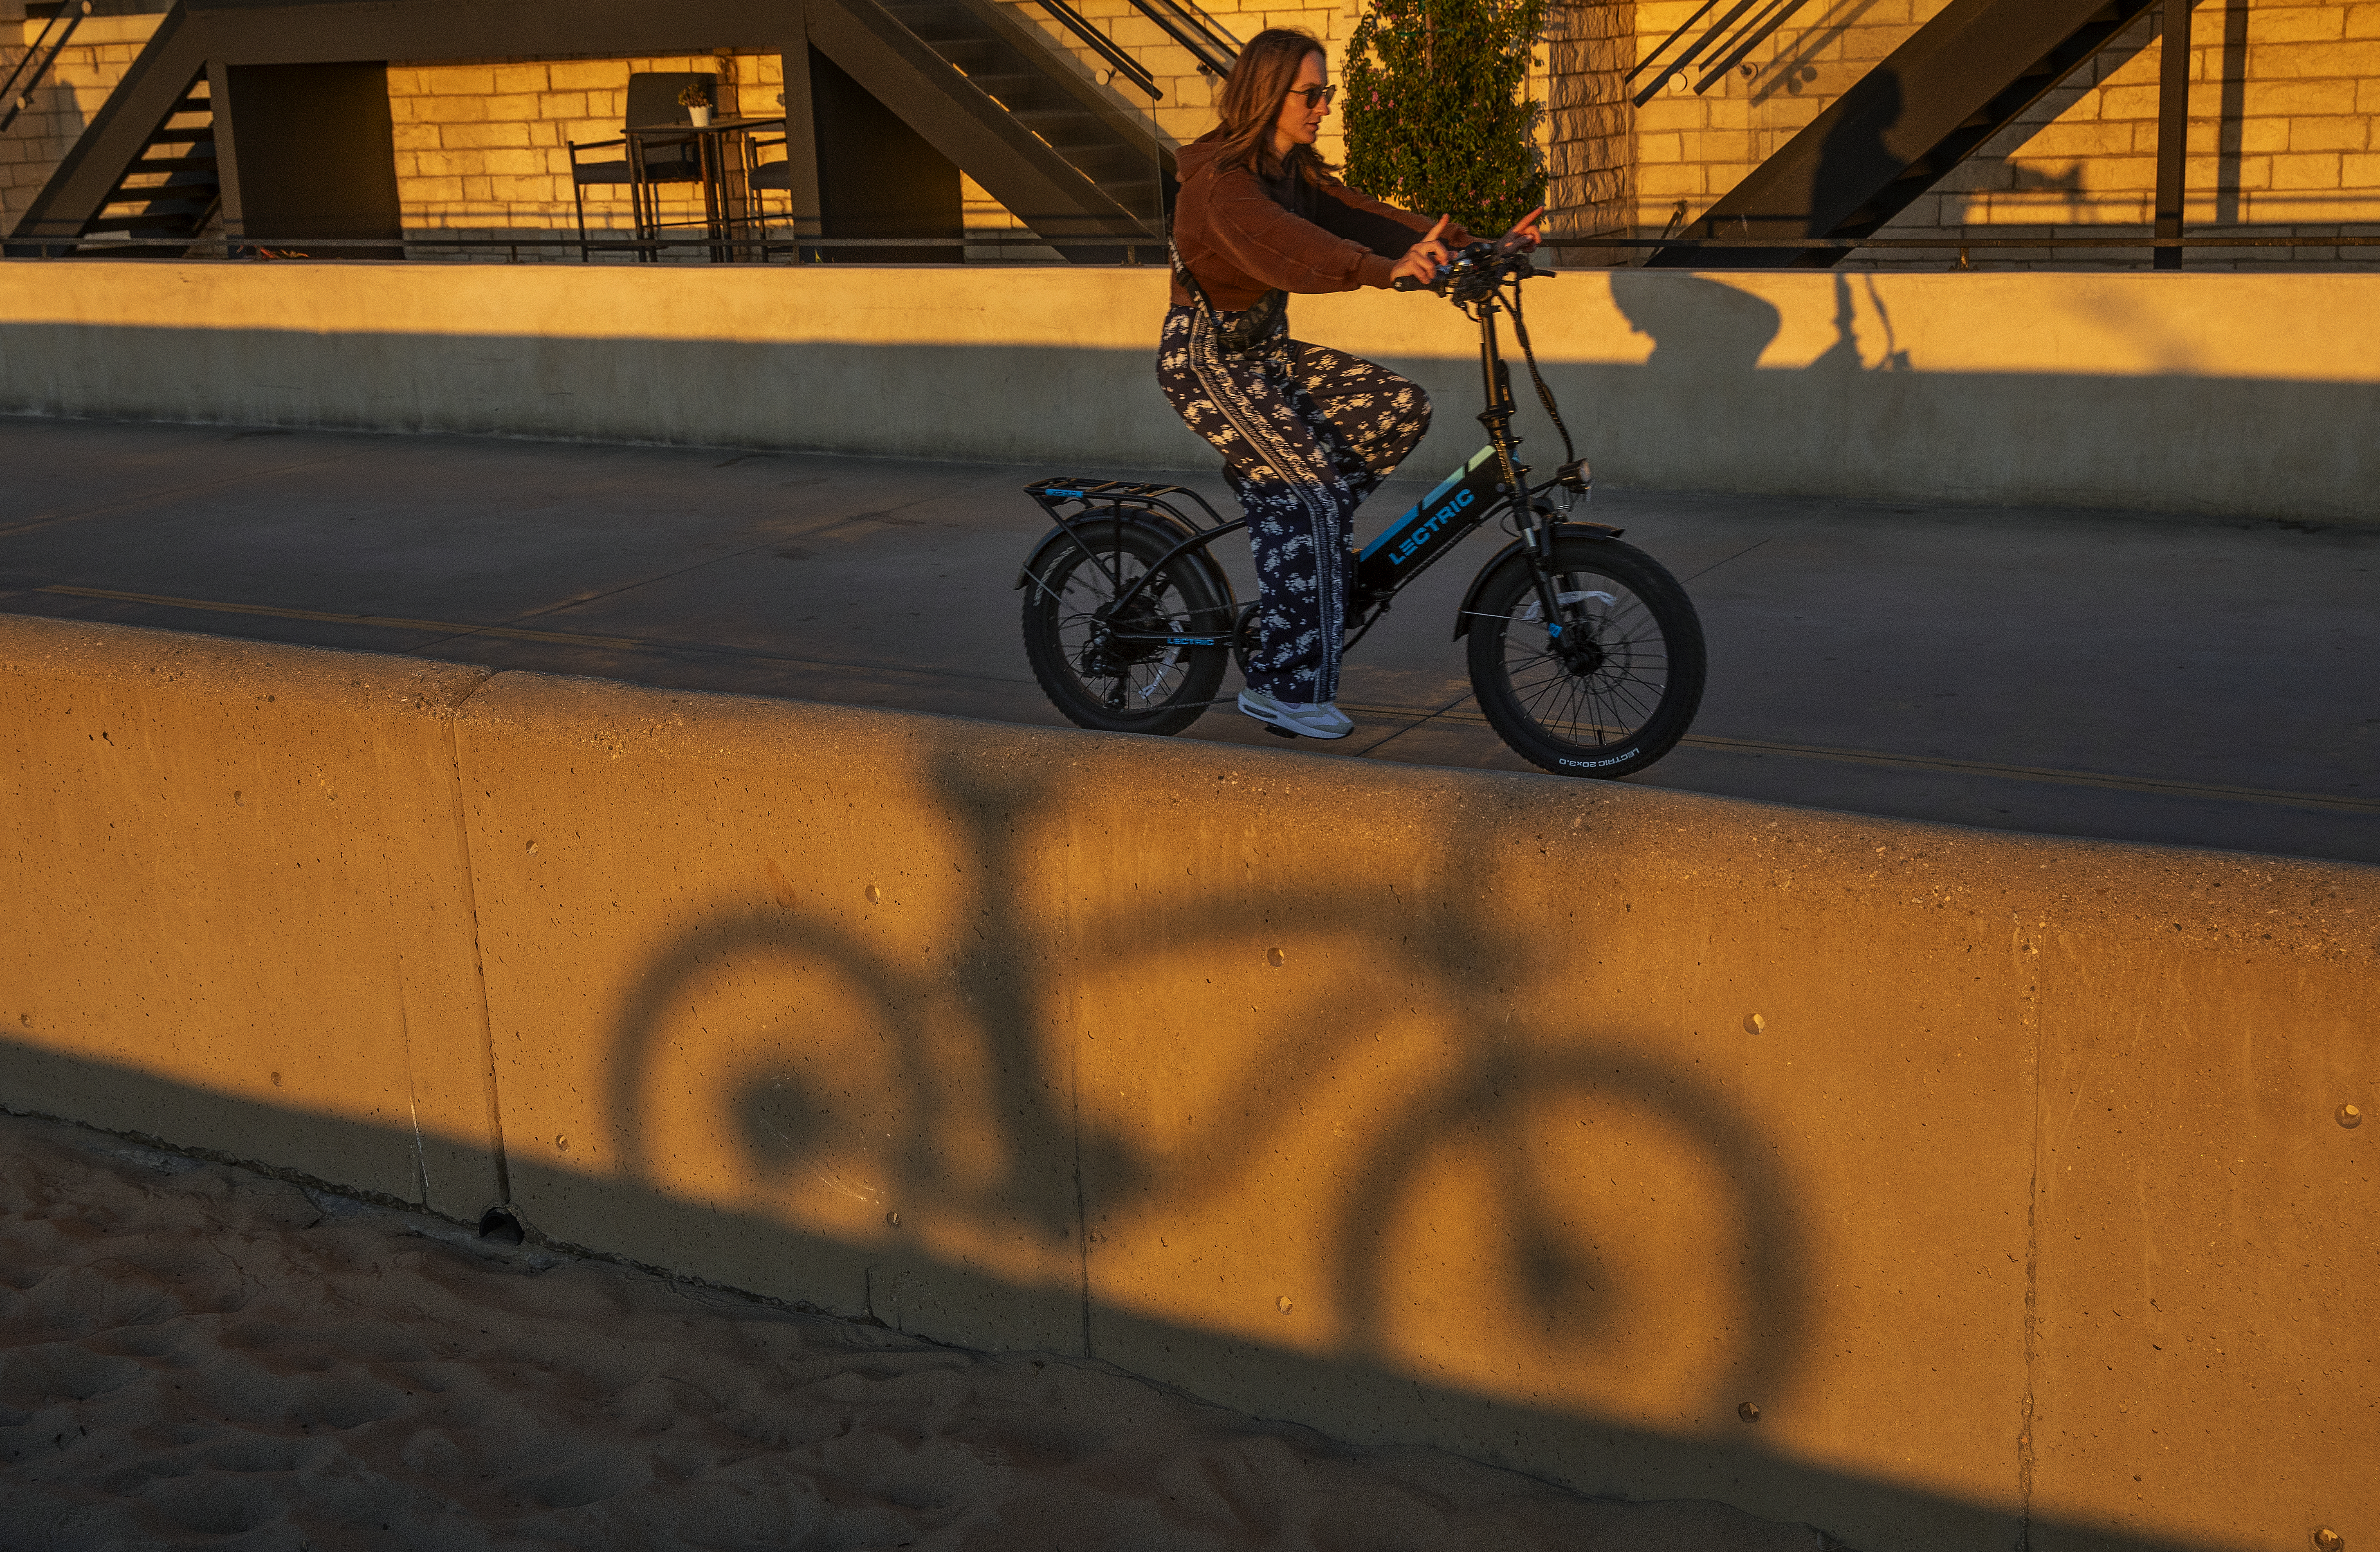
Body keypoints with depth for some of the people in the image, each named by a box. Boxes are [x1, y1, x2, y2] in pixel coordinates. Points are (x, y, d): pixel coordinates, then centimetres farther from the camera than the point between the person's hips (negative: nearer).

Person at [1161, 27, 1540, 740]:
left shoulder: (1295, 172, 7)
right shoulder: (1222, 179, -22)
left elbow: (1362, 218, -3)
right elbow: (1281, 243, -40)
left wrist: (1473, 247, -16)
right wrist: (1385, 270, -55)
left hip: (1266, 350, 9)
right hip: (1208, 359, -9)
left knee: (1400, 408, -6)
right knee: (1311, 498, -16)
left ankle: (1303, 534, 8)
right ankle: (1285, 689, -10)